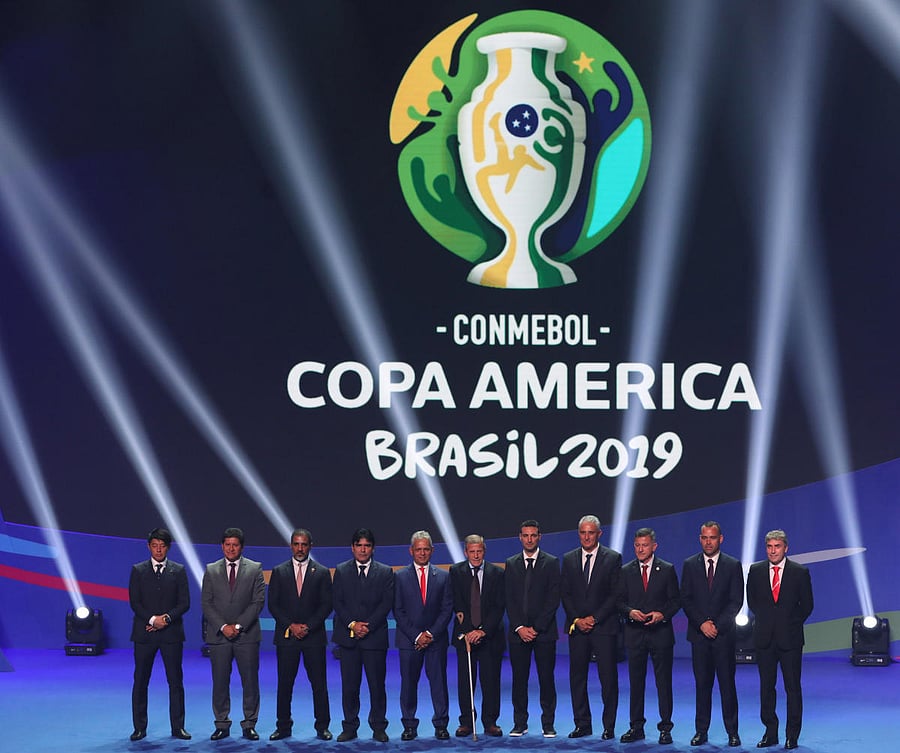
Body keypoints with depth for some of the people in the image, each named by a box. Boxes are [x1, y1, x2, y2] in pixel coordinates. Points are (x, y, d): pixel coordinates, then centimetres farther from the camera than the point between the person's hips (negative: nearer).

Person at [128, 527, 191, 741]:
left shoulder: (178, 571, 7)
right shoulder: (138, 570, 6)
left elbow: (184, 602, 2)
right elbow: (134, 602, -1)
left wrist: (167, 618, -13)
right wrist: (152, 619, -14)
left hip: (171, 633, 0)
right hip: (144, 633, 0)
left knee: (176, 681, 0)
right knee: (140, 682, 2)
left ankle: (177, 727, 6)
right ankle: (140, 728, 8)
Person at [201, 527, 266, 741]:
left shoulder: (255, 569, 5)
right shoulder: (211, 570, 9)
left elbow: (258, 602, -2)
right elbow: (206, 603, 4)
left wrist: (238, 626, -10)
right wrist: (223, 626, -8)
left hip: (247, 635, -1)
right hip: (218, 635, 1)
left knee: (250, 681, 0)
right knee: (220, 682, 2)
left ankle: (249, 725, 7)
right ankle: (222, 725, 9)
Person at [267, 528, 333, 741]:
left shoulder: (322, 573, 6)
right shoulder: (279, 572, 8)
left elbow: (326, 605, 2)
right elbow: (273, 604, 4)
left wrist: (308, 626, -10)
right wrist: (291, 626, -8)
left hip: (314, 636, -1)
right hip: (286, 636, 1)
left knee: (319, 683, -1)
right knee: (284, 683, 1)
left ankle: (322, 727, 5)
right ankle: (283, 727, 8)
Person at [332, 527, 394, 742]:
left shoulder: (385, 572, 7)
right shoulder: (341, 571, 10)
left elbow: (387, 603, -1)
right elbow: (338, 602, 4)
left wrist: (368, 626, -11)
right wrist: (352, 624, -10)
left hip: (375, 636, -1)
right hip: (348, 636, 1)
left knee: (377, 684, 0)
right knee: (349, 685, 2)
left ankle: (378, 727, 8)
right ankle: (350, 727, 9)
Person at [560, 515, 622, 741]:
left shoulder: (613, 558, 1)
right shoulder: (569, 559, 11)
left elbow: (615, 594, -4)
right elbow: (565, 593, 8)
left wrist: (594, 618, -11)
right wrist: (577, 620, -5)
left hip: (604, 626, -3)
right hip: (577, 627, 3)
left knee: (608, 677, -3)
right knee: (577, 677, 4)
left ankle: (609, 726, 3)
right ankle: (582, 724, 11)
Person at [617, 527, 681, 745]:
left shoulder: (667, 570, 3)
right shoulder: (626, 571, 7)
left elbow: (675, 601, 2)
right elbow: (620, 601, 7)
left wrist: (662, 614, -15)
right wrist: (630, 612, -13)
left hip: (660, 632, -2)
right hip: (634, 634, 2)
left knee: (664, 682, 0)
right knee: (636, 682, 6)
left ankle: (665, 728, 6)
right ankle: (636, 727, 13)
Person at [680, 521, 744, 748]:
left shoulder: (733, 566, 4)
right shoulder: (690, 565, 9)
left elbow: (736, 601, 0)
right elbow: (685, 600, 5)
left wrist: (717, 625, -9)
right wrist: (702, 623, -8)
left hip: (724, 634, -1)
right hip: (698, 634, 1)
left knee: (727, 683, -1)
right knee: (702, 684, 3)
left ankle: (732, 732, 3)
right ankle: (701, 731, 6)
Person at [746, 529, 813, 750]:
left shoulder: (800, 572, -1)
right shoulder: (755, 571, 5)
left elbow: (807, 605, 5)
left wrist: (791, 624, 2)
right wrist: (765, 621, 9)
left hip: (790, 638, -2)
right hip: (764, 638, 2)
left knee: (793, 688, 0)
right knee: (766, 686, 6)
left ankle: (792, 735, 7)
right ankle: (770, 732, 13)